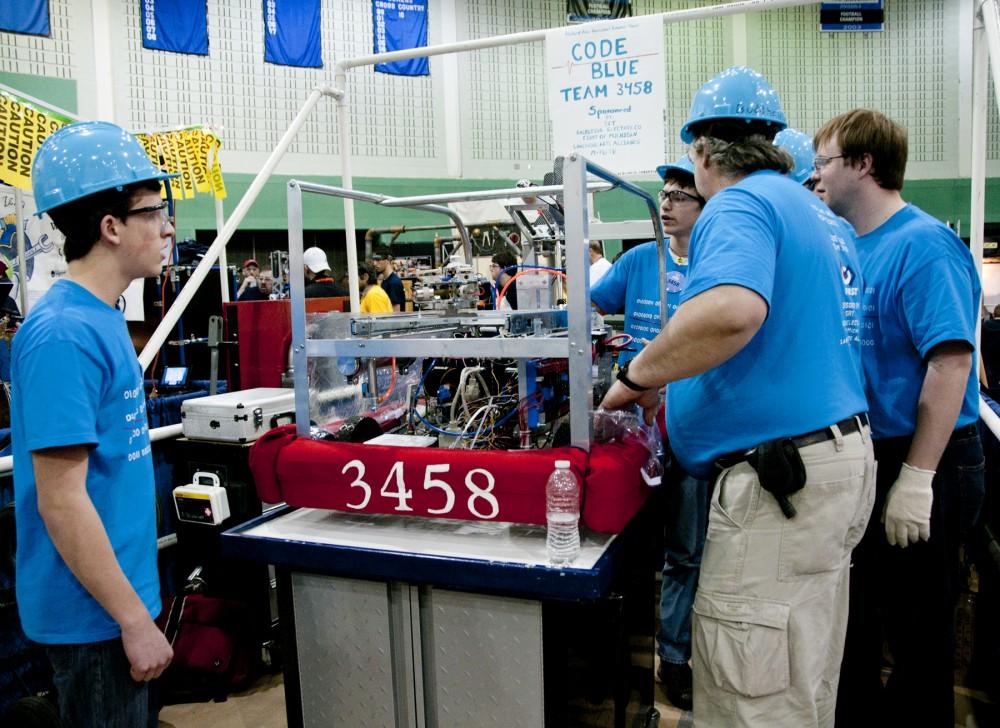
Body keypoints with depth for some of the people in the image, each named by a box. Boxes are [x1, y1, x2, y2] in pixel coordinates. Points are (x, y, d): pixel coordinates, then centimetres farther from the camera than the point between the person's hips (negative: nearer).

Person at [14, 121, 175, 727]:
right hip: (95, 613, -9)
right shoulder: (64, 334, -22)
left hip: (121, 597, 9)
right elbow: (61, 499, -23)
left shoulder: (102, 319, 6)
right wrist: (135, 619, -19)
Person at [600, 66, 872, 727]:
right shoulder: (823, 217, 18)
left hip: (778, 477, -10)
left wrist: (639, 376, -19)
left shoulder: (740, 204, -12)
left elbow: (732, 309, -34)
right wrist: (682, 385, 33)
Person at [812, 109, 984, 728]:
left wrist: (917, 478, -26)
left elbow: (951, 360, -24)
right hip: (863, 457, 9)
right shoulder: (851, 247, 9)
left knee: (918, 624, 7)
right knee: (855, 607, 20)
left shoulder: (924, 245, -17)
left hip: (922, 466, -8)